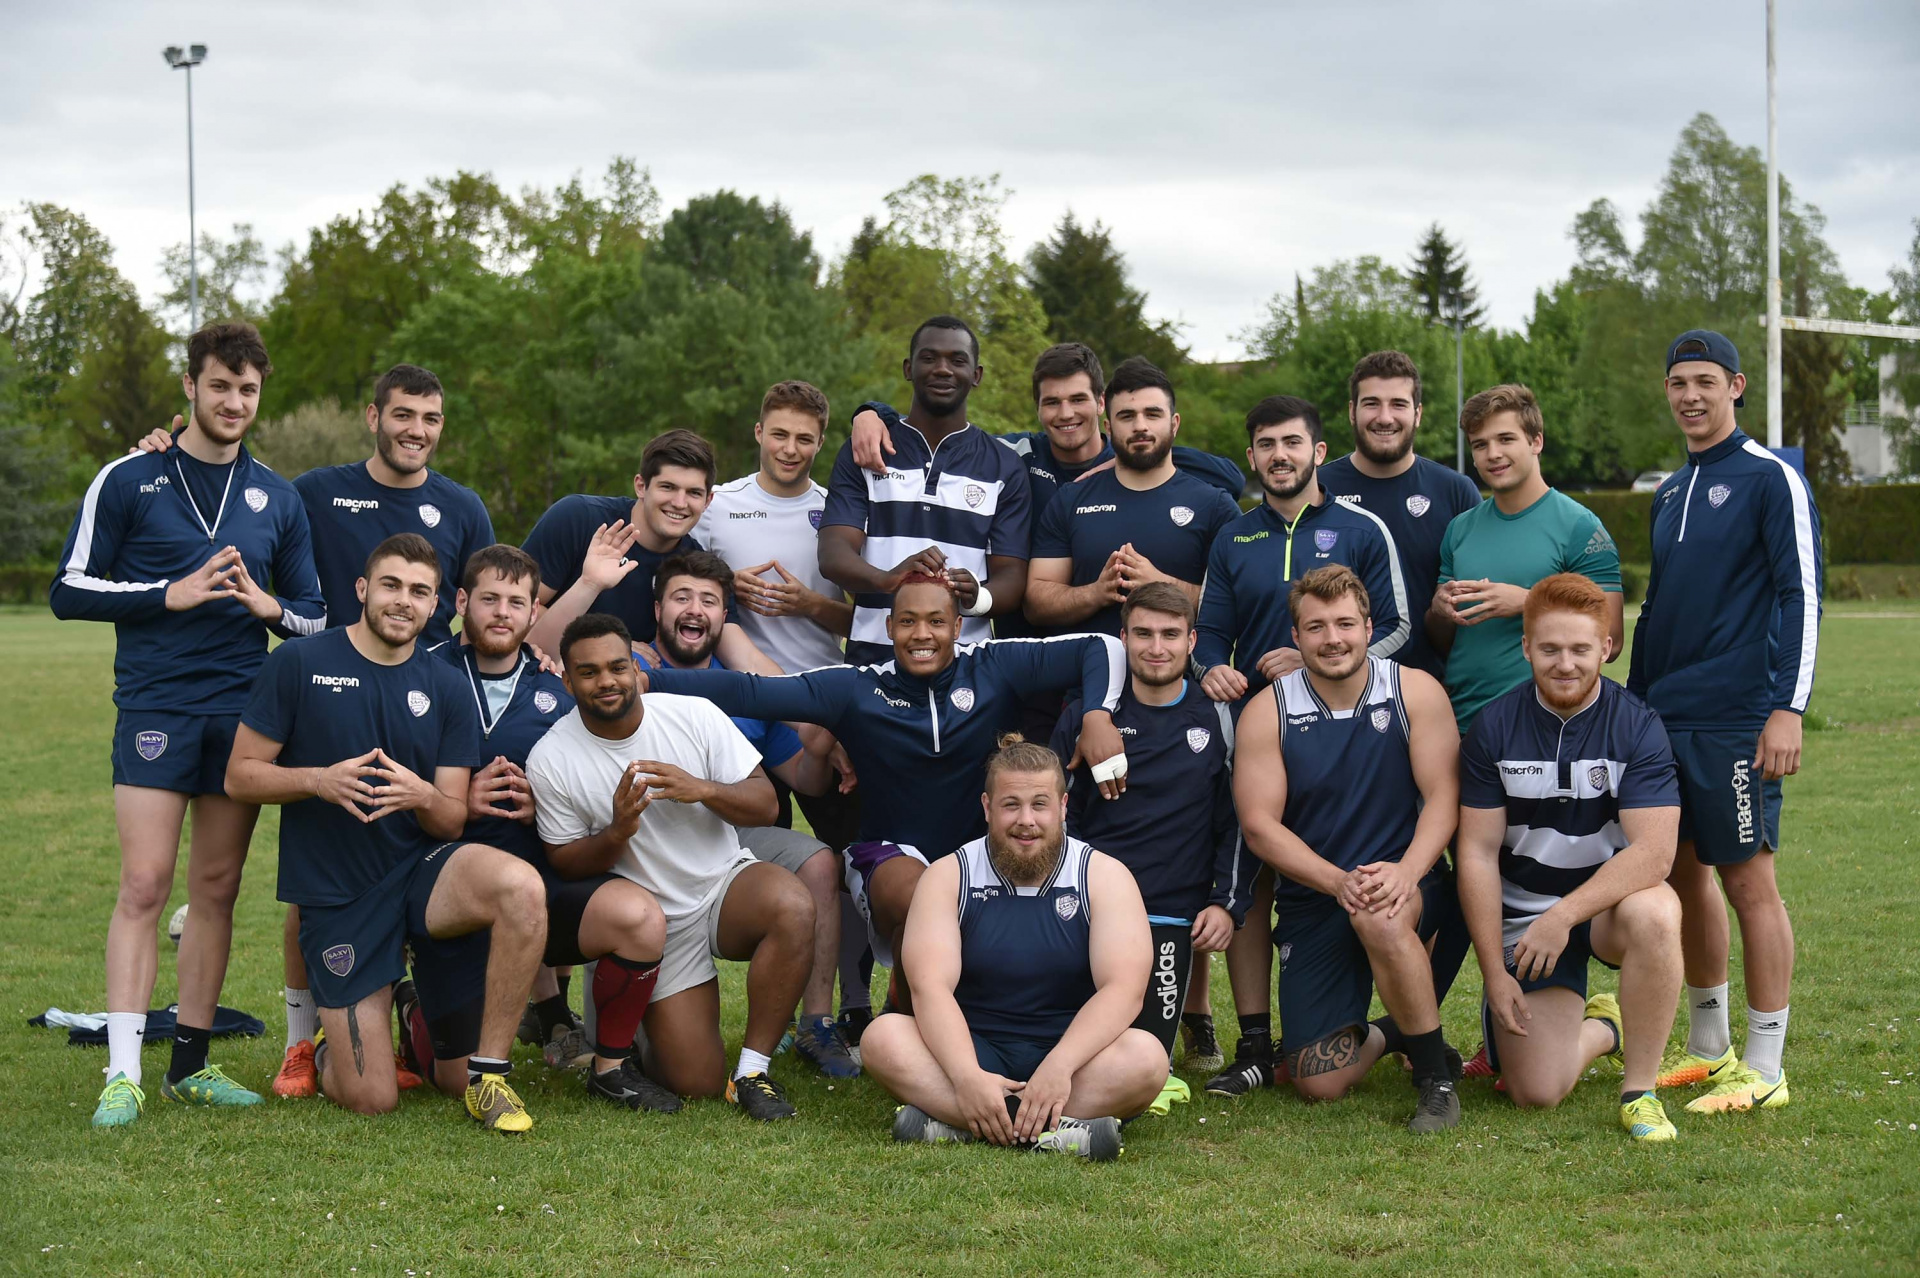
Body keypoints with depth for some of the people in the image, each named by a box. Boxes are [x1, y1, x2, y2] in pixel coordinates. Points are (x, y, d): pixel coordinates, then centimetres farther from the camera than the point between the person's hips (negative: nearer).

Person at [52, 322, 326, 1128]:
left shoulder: (277, 499, 13)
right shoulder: (127, 481, 3)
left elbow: (315, 616, 17)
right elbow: (70, 591, 1)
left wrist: (270, 606, -6)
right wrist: (169, 593, -11)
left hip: (243, 713, 4)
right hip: (155, 709, -4)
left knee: (216, 889, 6)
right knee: (145, 885, -12)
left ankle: (190, 1066, 15)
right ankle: (123, 1073, -11)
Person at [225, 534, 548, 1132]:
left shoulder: (447, 688, 4)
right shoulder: (299, 663, -2)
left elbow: (453, 820, 2)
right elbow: (240, 775, -2)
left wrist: (421, 796, -22)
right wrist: (319, 780, -20)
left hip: (422, 869, 2)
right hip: (334, 897, -2)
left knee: (521, 887, -34)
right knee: (372, 1100, -10)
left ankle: (488, 1072, -14)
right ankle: (329, 1049, 30)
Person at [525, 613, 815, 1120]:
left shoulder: (694, 715, -7)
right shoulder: (549, 760, -9)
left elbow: (764, 804, -5)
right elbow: (565, 864, -2)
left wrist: (702, 790, -25)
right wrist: (616, 834, -22)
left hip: (725, 884, 1)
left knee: (792, 907, -35)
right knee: (695, 1082, -11)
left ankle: (751, 1069, -19)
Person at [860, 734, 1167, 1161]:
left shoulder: (1104, 877, 1)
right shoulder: (948, 877, 2)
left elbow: (1122, 990, -12)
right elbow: (930, 985, -12)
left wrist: (1059, 1066, -30)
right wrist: (968, 1076, -30)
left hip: (1071, 1054, 0)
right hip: (975, 1051, 1)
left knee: (1146, 1056, -31)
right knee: (883, 1037, -27)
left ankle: (954, 1124, -35)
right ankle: (1055, 1131, -38)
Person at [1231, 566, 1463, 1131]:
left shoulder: (1414, 692, -3)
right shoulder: (1266, 713, -3)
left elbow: (1442, 797, -7)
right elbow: (1259, 824, -8)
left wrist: (1406, 872, -26)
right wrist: (1339, 881, -22)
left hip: (1403, 884, -1)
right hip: (1311, 899, 2)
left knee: (1379, 917, -40)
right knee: (1319, 1084, -6)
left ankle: (1436, 1072, -17)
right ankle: (1382, 1035, 32)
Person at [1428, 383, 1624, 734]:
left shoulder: (1579, 526, -7)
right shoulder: (1460, 529, 9)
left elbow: (1608, 640, -12)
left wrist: (1525, 603, -19)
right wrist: (1440, 609, -6)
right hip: (1461, 722, 4)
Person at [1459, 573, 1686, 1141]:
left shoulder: (1637, 726, -12)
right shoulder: (1493, 728, -6)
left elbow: (1653, 852, -21)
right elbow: (1478, 853, -5)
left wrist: (1565, 915, -31)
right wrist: (1494, 974, -9)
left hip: (1609, 900, -1)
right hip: (1522, 911, 1)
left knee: (1655, 915, -38)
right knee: (1536, 1091, -12)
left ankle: (1639, 1089, -18)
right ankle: (1600, 1029, 26)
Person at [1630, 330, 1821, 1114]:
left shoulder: (1770, 480, -5)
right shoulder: (1670, 493, 17)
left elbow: (1802, 598, -10)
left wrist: (1788, 709, -16)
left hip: (1735, 721, -7)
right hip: (1664, 721, 7)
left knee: (1747, 880, -5)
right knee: (1685, 874, 11)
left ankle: (1765, 1068, 1)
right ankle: (1708, 1046, 22)